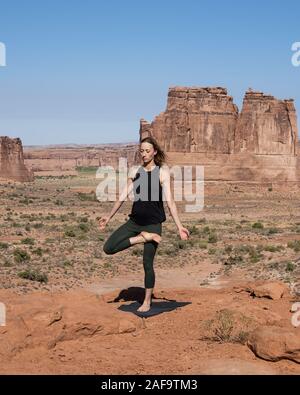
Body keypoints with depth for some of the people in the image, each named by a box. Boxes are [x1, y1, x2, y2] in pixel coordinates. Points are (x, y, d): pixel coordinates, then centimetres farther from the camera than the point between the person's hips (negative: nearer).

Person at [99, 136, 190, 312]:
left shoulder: (162, 172, -7)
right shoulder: (135, 172, 6)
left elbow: (170, 201, -10)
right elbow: (123, 196, 12)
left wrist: (179, 226, -16)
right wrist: (109, 216, 15)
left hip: (153, 223, -4)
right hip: (134, 221, 5)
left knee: (147, 263, 1)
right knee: (108, 248, -9)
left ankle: (147, 301, 17)